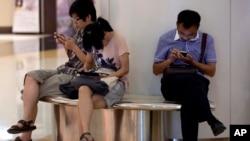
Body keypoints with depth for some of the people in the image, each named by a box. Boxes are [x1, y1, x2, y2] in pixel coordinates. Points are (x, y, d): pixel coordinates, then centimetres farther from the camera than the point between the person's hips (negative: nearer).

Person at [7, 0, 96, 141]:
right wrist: (65, 45, 2)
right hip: (64, 70, 9)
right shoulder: (80, 32, 15)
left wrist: (74, 47, -18)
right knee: (31, 77, -11)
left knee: (32, 90, -12)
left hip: (76, 76, -9)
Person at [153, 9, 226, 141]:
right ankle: (211, 120, -41)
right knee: (187, 79, -38)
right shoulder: (165, 38, 4)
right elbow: (156, 70, 8)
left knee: (189, 100, -38)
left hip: (197, 83, 1)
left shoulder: (207, 39, 5)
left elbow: (211, 71, 6)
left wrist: (193, 62, -11)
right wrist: (170, 59, -11)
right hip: (172, 84, -1)